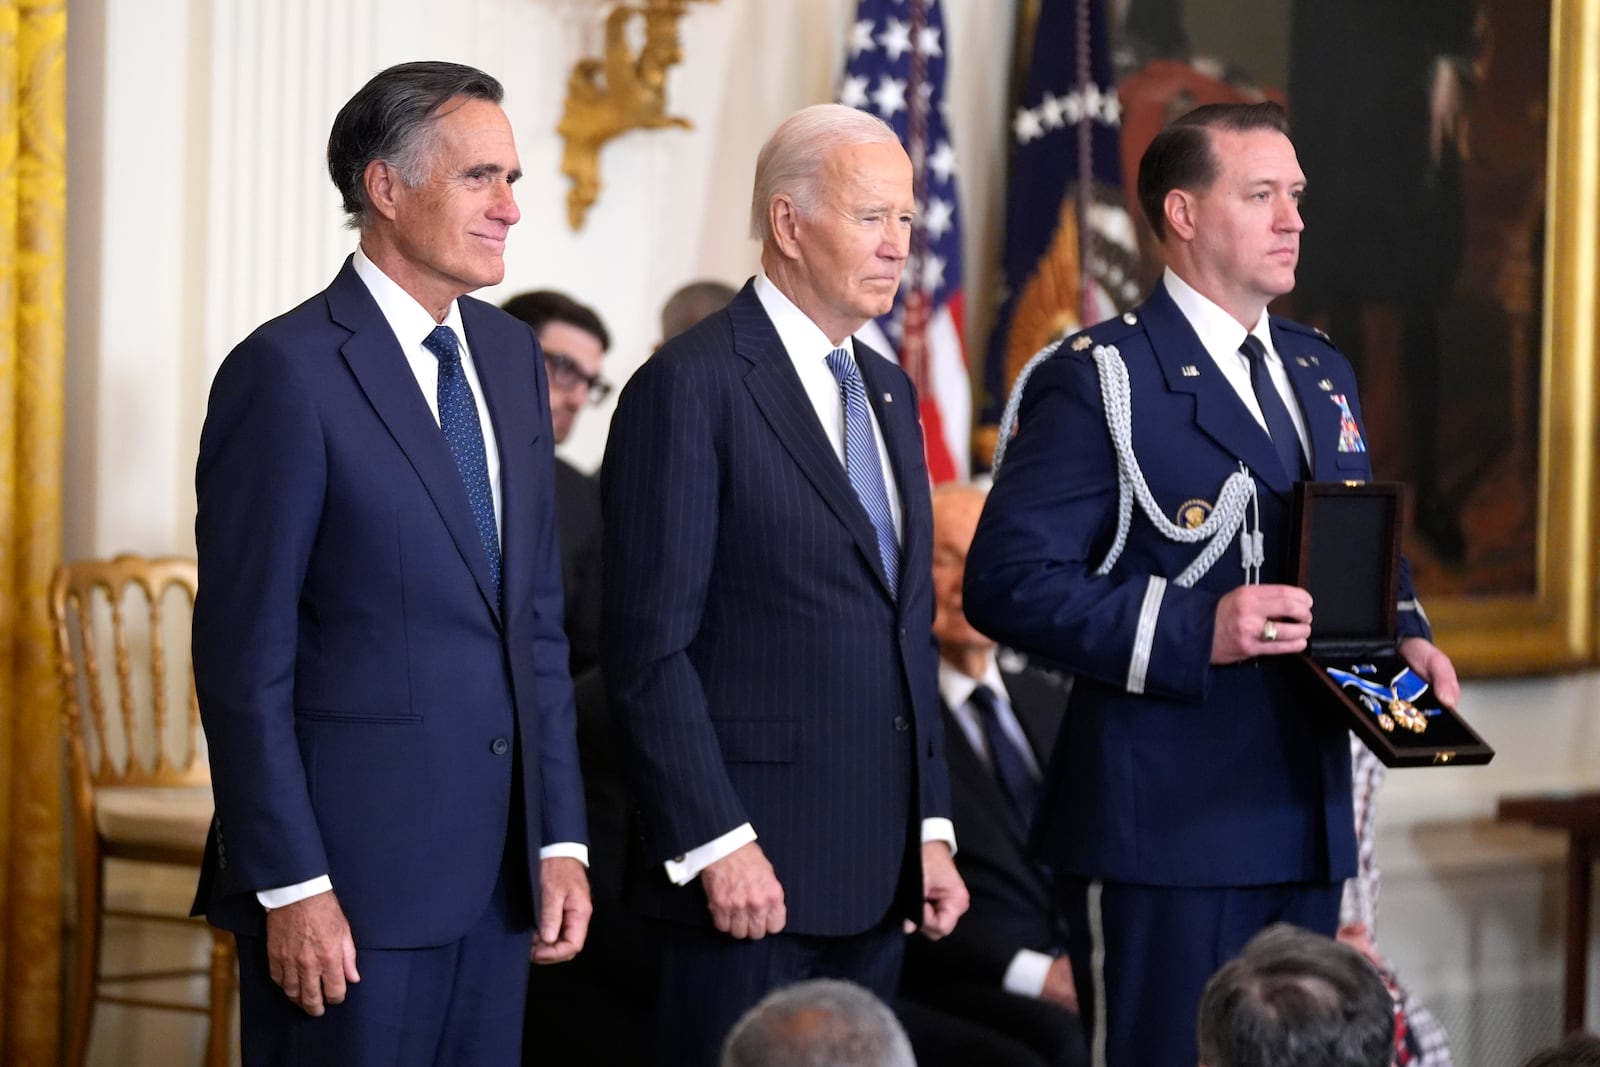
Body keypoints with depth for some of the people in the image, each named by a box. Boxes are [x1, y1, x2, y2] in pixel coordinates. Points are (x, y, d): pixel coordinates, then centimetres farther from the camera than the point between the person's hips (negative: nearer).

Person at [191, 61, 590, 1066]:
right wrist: (291, 888, -15)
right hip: (351, 873, -6)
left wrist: (561, 837, 9)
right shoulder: (288, 371, -11)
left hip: (497, 871, 6)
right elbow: (245, 659, -12)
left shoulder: (512, 356, 12)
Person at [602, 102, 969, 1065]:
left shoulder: (889, 390, 17)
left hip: (878, 874, 7)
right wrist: (717, 844, -17)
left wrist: (931, 828, 14)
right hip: (752, 869, -7)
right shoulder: (691, 387, -8)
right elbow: (650, 648, -13)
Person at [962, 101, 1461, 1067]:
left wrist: (1405, 634, 5)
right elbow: (1008, 581, -16)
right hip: (1165, 832, -7)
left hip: (1308, 828, 7)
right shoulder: (1100, 380, -8)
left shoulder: (1322, 373, 18)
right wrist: (1195, 632, -24)